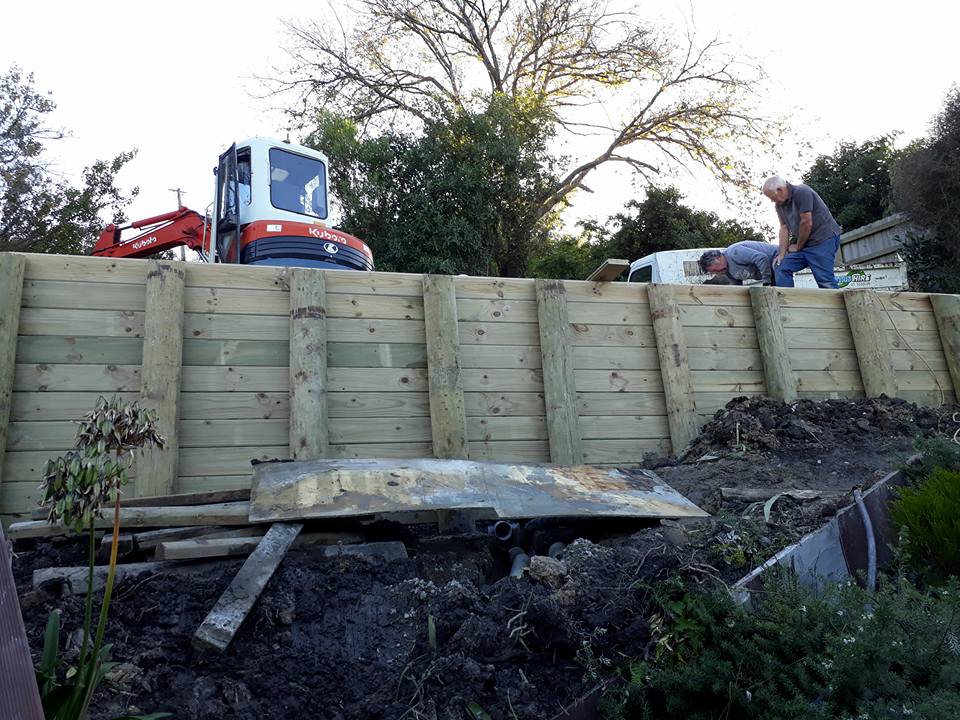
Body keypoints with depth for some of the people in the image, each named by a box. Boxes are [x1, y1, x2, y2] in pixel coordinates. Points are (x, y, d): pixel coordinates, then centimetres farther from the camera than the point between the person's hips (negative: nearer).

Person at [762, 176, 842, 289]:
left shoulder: (801, 192, -15)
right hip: (803, 243, 8)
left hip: (823, 240, -8)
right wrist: (782, 253, -3)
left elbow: (807, 223, -17)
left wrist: (798, 247, -6)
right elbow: (784, 228, 6)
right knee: (781, 267, -3)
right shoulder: (779, 204, 9)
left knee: (825, 280, -15)